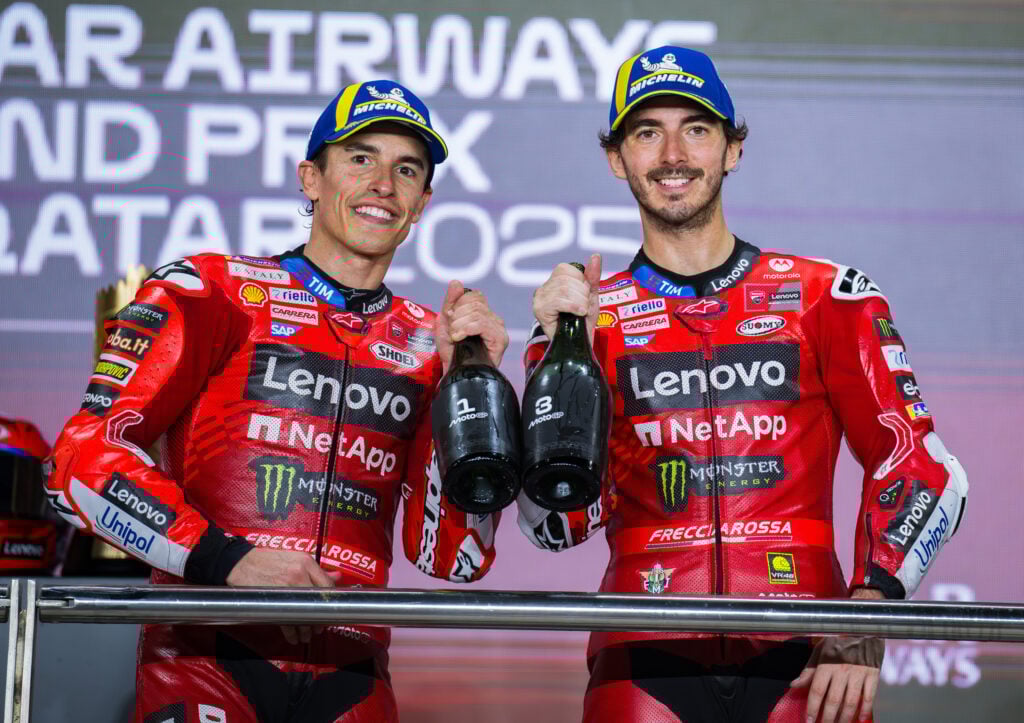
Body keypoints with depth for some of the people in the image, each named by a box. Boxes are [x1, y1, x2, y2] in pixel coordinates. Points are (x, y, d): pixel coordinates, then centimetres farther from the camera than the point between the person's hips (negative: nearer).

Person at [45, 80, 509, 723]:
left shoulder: (429, 348, 13)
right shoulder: (210, 293, 4)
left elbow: (454, 560, 8)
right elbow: (84, 456, -5)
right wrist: (225, 560, -14)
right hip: (207, 656, -3)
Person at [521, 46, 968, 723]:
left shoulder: (825, 297, 10)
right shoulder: (588, 317, 11)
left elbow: (923, 467, 4)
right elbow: (559, 526, 3)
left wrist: (867, 617, -9)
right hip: (648, 664, 0)